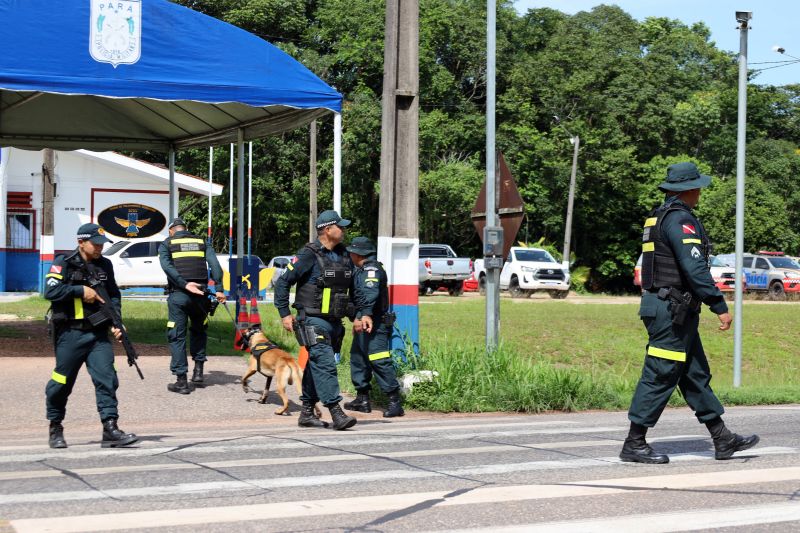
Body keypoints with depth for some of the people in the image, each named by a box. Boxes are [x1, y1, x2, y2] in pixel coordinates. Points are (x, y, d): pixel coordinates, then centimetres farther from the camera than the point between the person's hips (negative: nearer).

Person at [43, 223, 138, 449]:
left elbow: (114, 295, 17)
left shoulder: (105, 265, 11)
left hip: (98, 333, 4)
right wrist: (81, 291, -15)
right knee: (62, 382, 6)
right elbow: (50, 291, -15)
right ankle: (55, 428, 24)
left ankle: (110, 430, -10)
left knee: (107, 378, -8)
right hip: (70, 333, -4)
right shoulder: (64, 263, -4)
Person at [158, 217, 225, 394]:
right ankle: (198, 370, 18)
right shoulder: (202, 241, 16)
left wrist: (185, 284, -16)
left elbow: (166, 266, -10)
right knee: (198, 330, 24)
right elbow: (214, 264, 2)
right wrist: (219, 289, -5)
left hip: (178, 294, -3)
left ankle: (181, 381, 1)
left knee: (177, 336, 3)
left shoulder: (167, 244, 9)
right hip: (201, 294, 3)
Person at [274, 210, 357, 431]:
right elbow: (283, 282, -8)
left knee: (316, 367, 12)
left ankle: (307, 413, 18)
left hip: (335, 322, 7)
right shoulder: (310, 255, -10)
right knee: (325, 365, -13)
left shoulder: (343, 256, 12)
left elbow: (353, 288, 22)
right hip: (314, 321, -7)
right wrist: (284, 314, -11)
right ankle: (336, 413, -15)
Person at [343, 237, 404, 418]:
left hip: (373, 324, -11)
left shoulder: (371, 269, -15)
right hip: (364, 323, 11)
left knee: (380, 361, -14)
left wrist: (365, 315, -45)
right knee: (357, 359, 16)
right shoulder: (363, 270, 19)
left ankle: (395, 402, -14)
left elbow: (370, 293, -32)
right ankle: (362, 399, 25)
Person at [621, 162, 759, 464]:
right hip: (673, 311, -10)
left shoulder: (659, 216, 15)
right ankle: (634, 445, 0)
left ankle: (723, 439, 19)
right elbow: (695, 269, -23)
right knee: (660, 378, -5)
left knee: (696, 375, 13)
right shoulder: (681, 219, -16)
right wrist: (720, 307, -20)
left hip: (668, 309, 10)